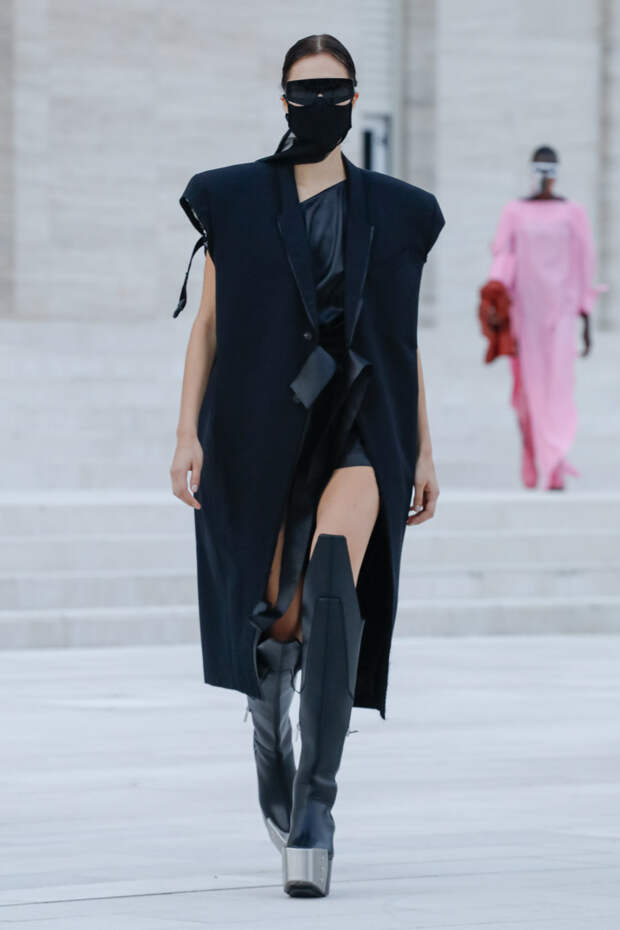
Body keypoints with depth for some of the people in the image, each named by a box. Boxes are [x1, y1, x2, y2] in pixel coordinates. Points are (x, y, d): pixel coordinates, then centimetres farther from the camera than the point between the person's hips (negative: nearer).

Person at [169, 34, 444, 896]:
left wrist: (423, 451, 11)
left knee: (332, 588, -26)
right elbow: (207, 323, 4)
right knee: (278, 624, 7)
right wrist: (187, 432, -5)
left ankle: (316, 798, -27)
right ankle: (270, 724, 42)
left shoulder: (396, 212, 8)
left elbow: (405, 341, 13)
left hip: (358, 431, -1)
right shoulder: (234, 201, 5)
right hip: (259, 432, 1)